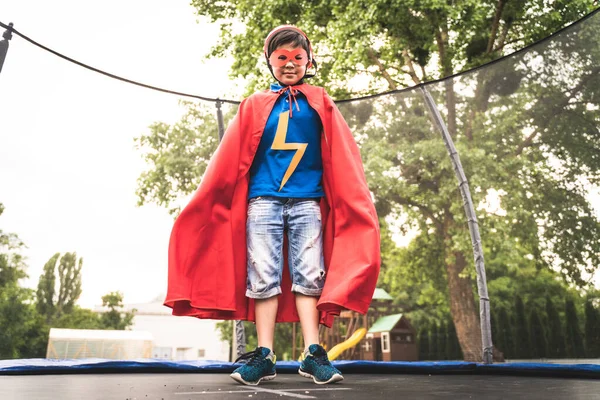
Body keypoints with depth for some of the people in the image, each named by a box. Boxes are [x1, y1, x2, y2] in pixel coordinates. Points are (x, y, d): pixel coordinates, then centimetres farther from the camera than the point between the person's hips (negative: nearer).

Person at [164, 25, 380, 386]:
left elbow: (343, 158, 7)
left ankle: (313, 355, 2)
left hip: (307, 202, 0)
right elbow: (230, 158, 8)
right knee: (263, 278, -2)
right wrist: (206, 202, 5)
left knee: (309, 276, -2)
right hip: (263, 201, 0)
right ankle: (264, 357, 4)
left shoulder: (320, 104, 12)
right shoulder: (255, 106, 12)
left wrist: (359, 202, 0)